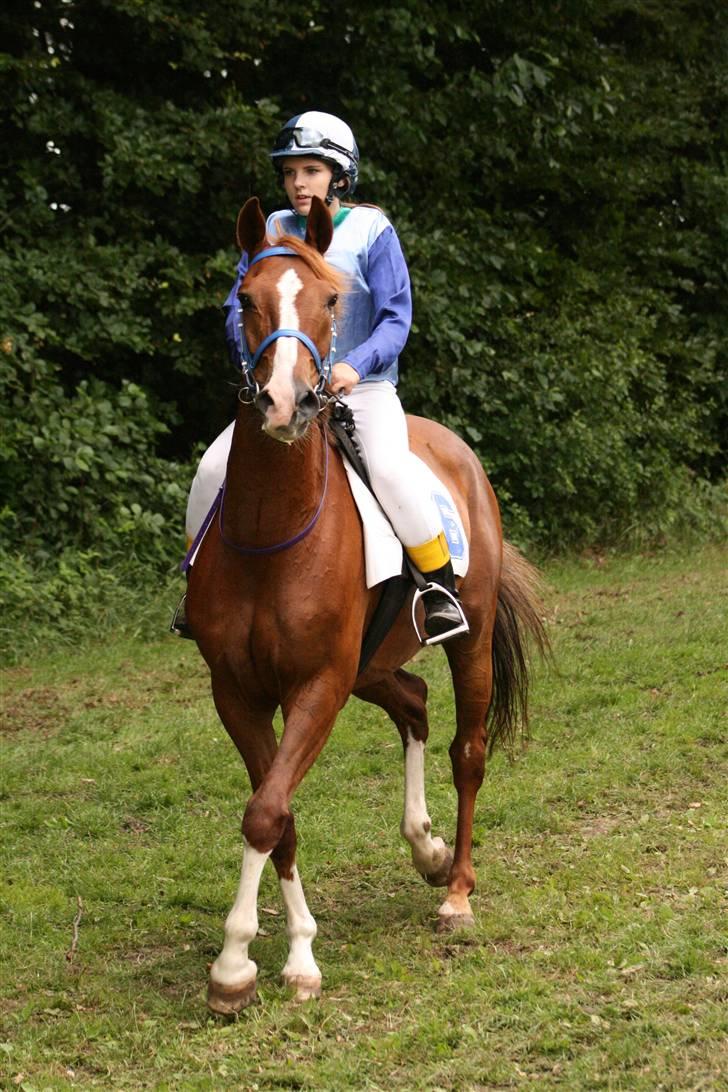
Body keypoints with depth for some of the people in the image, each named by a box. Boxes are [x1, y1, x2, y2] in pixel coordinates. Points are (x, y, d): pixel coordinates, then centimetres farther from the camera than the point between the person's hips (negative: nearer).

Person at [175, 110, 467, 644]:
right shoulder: (272, 231, 8)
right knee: (214, 468, -11)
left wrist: (355, 365, -26)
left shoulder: (372, 231, -3)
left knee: (390, 469, -31)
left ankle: (442, 587, -13)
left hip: (363, 387, -4)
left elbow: (395, 319, -8)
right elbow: (239, 306, 6)